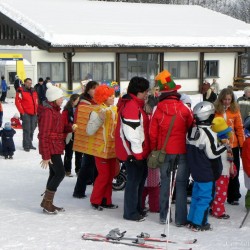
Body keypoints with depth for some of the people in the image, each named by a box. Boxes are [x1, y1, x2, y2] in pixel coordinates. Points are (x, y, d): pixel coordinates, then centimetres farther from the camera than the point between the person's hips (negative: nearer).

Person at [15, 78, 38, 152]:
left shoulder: (33, 91, 14)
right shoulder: (21, 91, -8)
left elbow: (36, 101, 21)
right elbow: (17, 102, -11)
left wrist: (36, 111, 15)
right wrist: (22, 112, -11)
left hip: (33, 114, 7)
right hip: (26, 114, -6)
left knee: (32, 129, 11)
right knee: (27, 130, -7)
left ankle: (30, 144, 22)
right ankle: (26, 146, -2)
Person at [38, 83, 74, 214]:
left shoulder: (55, 110, 13)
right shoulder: (47, 112, -19)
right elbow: (44, 135, -21)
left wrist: (70, 127, -2)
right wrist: (46, 156, -22)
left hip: (56, 147, 10)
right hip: (51, 148, -10)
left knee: (54, 174, 12)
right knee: (60, 173, -9)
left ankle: (48, 203, 19)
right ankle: (46, 202, 0)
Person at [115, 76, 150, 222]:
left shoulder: (136, 105, 15)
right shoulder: (131, 106, -19)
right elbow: (132, 133, -24)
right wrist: (138, 153, -21)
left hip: (139, 152, 10)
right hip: (134, 153, -10)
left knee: (140, 178, 18)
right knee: (134, 180, -3)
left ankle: (137, 208, 29)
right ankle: (131, 213, 6)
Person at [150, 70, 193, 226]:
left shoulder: (158, 110, -6)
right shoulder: (184, 109, -11)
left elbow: (153, 134, -1)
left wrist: (154, 150, 12)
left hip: (165, 151, 2)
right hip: (182, 151, -2)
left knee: (165, 182, 14)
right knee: (181, 184, 5)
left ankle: (163, 217, 17)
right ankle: (180, 219, 6)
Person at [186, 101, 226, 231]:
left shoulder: (192, 131, 3)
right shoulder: (209, 133, -20)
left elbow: (190, 149, 12)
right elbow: (212, 154, -18)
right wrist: (225, 146, -8)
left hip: (195, 170, 8)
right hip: (207, 172, -8)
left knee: (196, 195, 17)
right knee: (206, 197, 1)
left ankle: (191, 220, 23)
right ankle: (199, 223, 4)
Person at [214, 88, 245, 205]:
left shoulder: (235, 110, -1)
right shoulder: (215, 110, -7)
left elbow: (239, 128, 3)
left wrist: (242, 144, 1)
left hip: (233, 146, 2)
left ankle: (233, 196, 21)